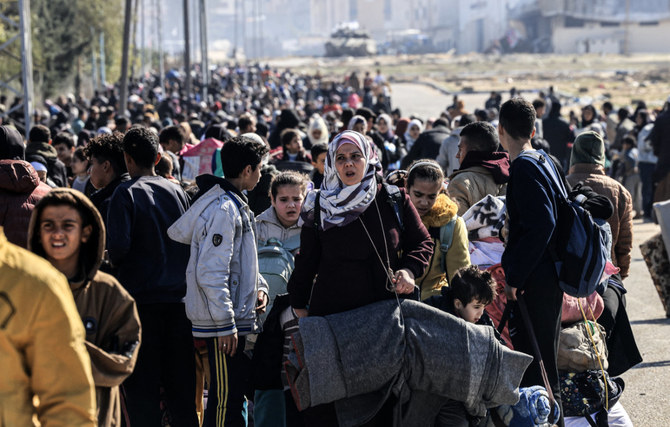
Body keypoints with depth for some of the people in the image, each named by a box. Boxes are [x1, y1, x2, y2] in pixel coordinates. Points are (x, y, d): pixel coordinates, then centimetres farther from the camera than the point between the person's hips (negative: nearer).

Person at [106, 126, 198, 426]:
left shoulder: (126, 194, -9)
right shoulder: (176, 192, 6)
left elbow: (118, 246, -18)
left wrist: (114, 262, 3)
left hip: (141, 298, -5)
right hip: (179, 298, 5)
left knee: (142, 383, 1)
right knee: (180, 381, 11)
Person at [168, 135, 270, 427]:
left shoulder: (236, 205, 15)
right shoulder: (223, 209, -18)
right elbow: (210, 273, -23)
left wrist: (259, 286, 8)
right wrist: (225, 324, -22)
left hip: (238, 318, 10)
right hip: (224, 324, -10)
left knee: (237, 391, 16)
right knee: (226, 397, -6)